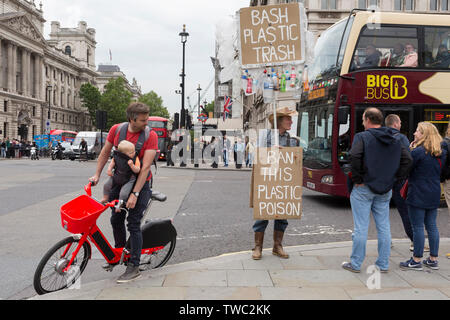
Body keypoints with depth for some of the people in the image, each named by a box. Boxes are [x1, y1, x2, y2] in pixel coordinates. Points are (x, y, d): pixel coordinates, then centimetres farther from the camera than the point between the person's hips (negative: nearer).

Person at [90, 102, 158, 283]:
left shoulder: (150, 136, -17)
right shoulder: (116, 130, -5)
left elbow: (145, 167, -21)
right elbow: (105, 153, 10)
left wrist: (135, 194, -26)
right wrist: (97, 175, 7)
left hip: (140, 183, -4)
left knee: (134, 224, -6)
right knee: (116, 219, 11)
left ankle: (134, 268, 1)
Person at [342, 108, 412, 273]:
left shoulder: (362, 137, -9)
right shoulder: (394, 140, 9)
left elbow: (355, 156, -24)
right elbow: (407, 160, 5)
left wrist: (357, 179, -14)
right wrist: (395, 178, 6)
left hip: (364, 188, -5)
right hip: (385, 190, 5)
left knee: (361, 227, 1)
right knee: (384, 227, 12)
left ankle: (355, 264, 9)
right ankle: (383, 264, 19)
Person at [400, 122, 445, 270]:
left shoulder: (418, 151, -16)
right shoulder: (442, 153, 9)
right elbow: (443, 172, 19)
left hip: (418, 196, -7)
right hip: (434, 196, 7)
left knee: (417, 227, -1)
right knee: (432, 226, 13)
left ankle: (416, 260, 5)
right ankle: (433, 259, 19)